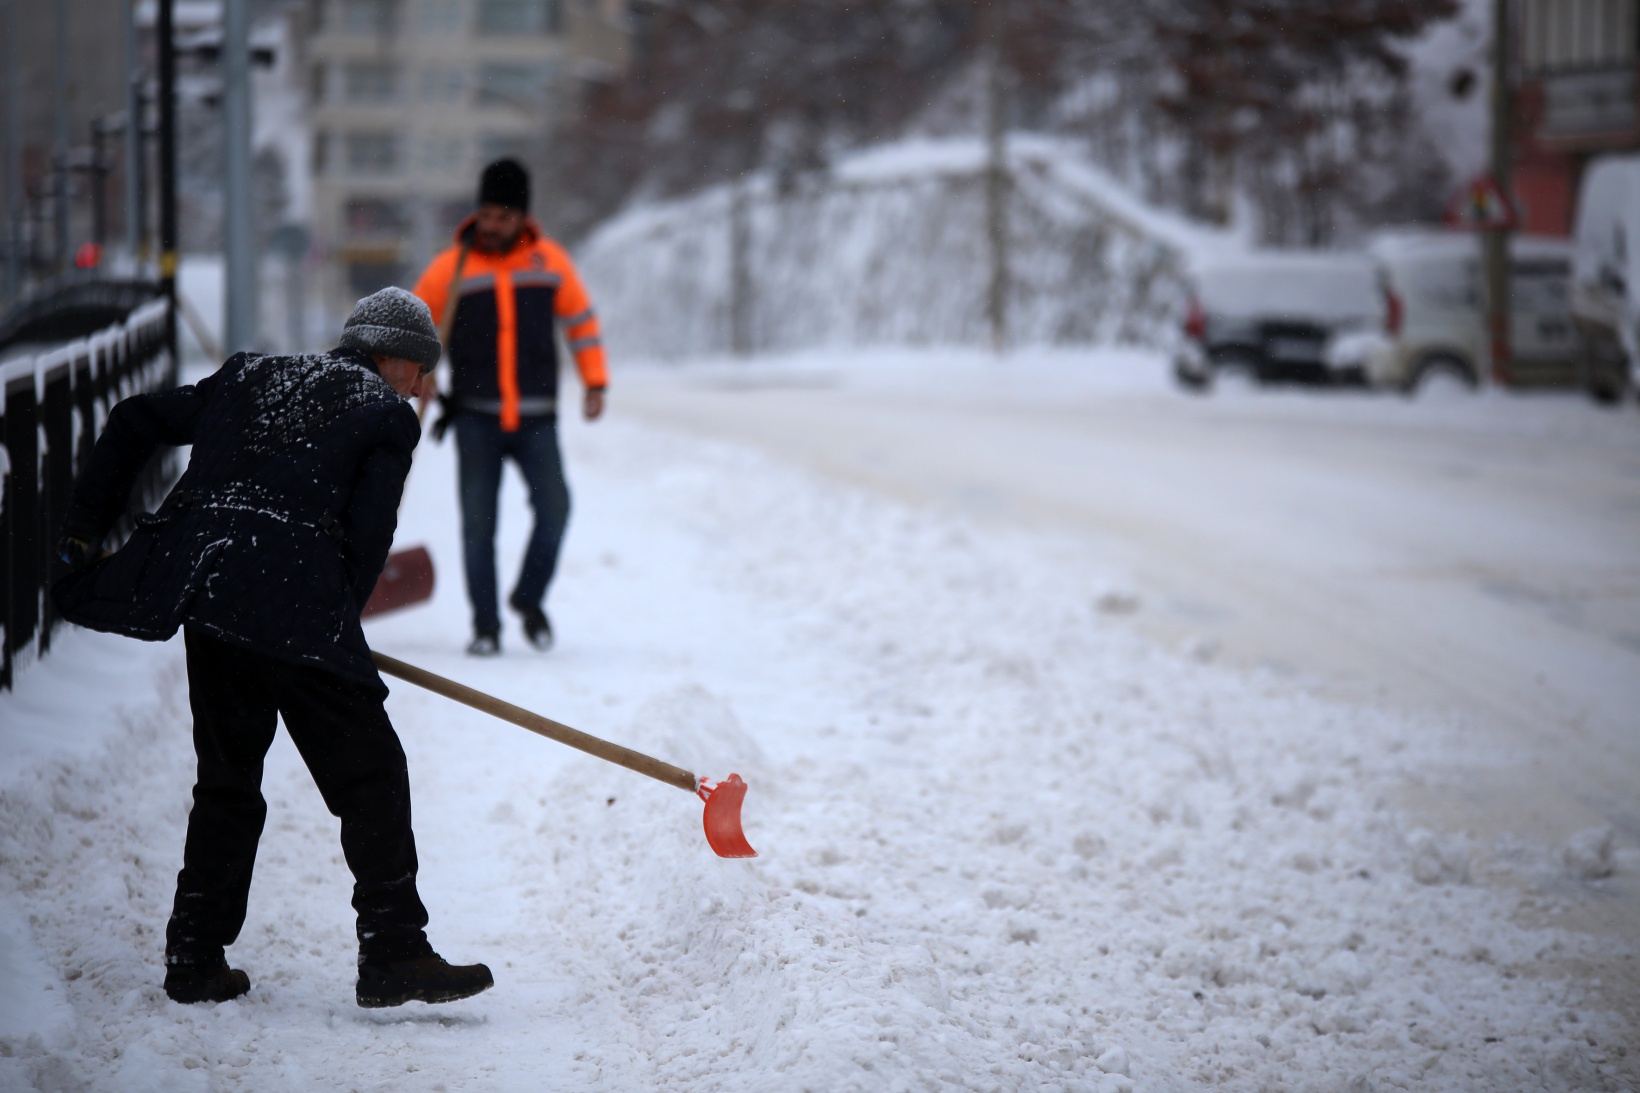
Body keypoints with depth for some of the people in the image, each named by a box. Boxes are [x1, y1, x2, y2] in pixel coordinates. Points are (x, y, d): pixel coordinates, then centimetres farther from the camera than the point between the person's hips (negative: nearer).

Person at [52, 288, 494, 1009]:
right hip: (296, 600, -6)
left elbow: (135, 424, 22)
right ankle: (392, 956, -6)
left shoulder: (252, 379, 25)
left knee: (227, 776, 18)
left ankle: (195, 958, 19)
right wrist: (336, 626, 13)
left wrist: (85, 528, 25)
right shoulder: (386, 415, 8)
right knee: (369, 774, 0)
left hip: (202, 584, 6)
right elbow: (366, 539, 1)